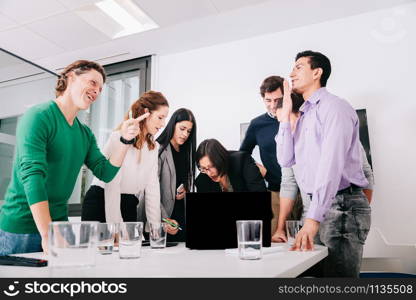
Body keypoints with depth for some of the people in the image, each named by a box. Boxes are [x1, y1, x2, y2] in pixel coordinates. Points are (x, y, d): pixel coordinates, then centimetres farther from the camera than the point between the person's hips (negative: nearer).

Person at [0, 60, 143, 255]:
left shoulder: (85, 134, 8)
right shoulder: (39, 116, -13)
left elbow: (105, 173, 4)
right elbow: (32, 174, -23)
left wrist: (124, 139, -10)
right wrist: (47, 234, -29)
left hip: (59, 224, 6)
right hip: (20, 228, -6)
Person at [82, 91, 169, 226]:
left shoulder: (153, 147, 7)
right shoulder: (119, 138, -14)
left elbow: (152, 186, 1)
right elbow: (112, 186, -17)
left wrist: (155, 226, -4)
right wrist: (115, 226, -19)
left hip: (129, 206, 6)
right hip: (101, 203, -6)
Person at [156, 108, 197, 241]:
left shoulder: (187, 152, 10)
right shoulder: (159, 150, -11)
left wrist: (185, 190, 0)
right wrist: (165, 219, -21)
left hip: (182, 215, 6)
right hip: (163, 217, -6)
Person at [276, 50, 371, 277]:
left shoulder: (334, 107, -9)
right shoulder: (304, 115, 18)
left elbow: (331, 165, -21)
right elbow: (285, 160, 10)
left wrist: (313, 219, -27)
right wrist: (285, 116, 5)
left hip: (341, 206, -8)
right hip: (320, 207, 8)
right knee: (320, 273, 14)